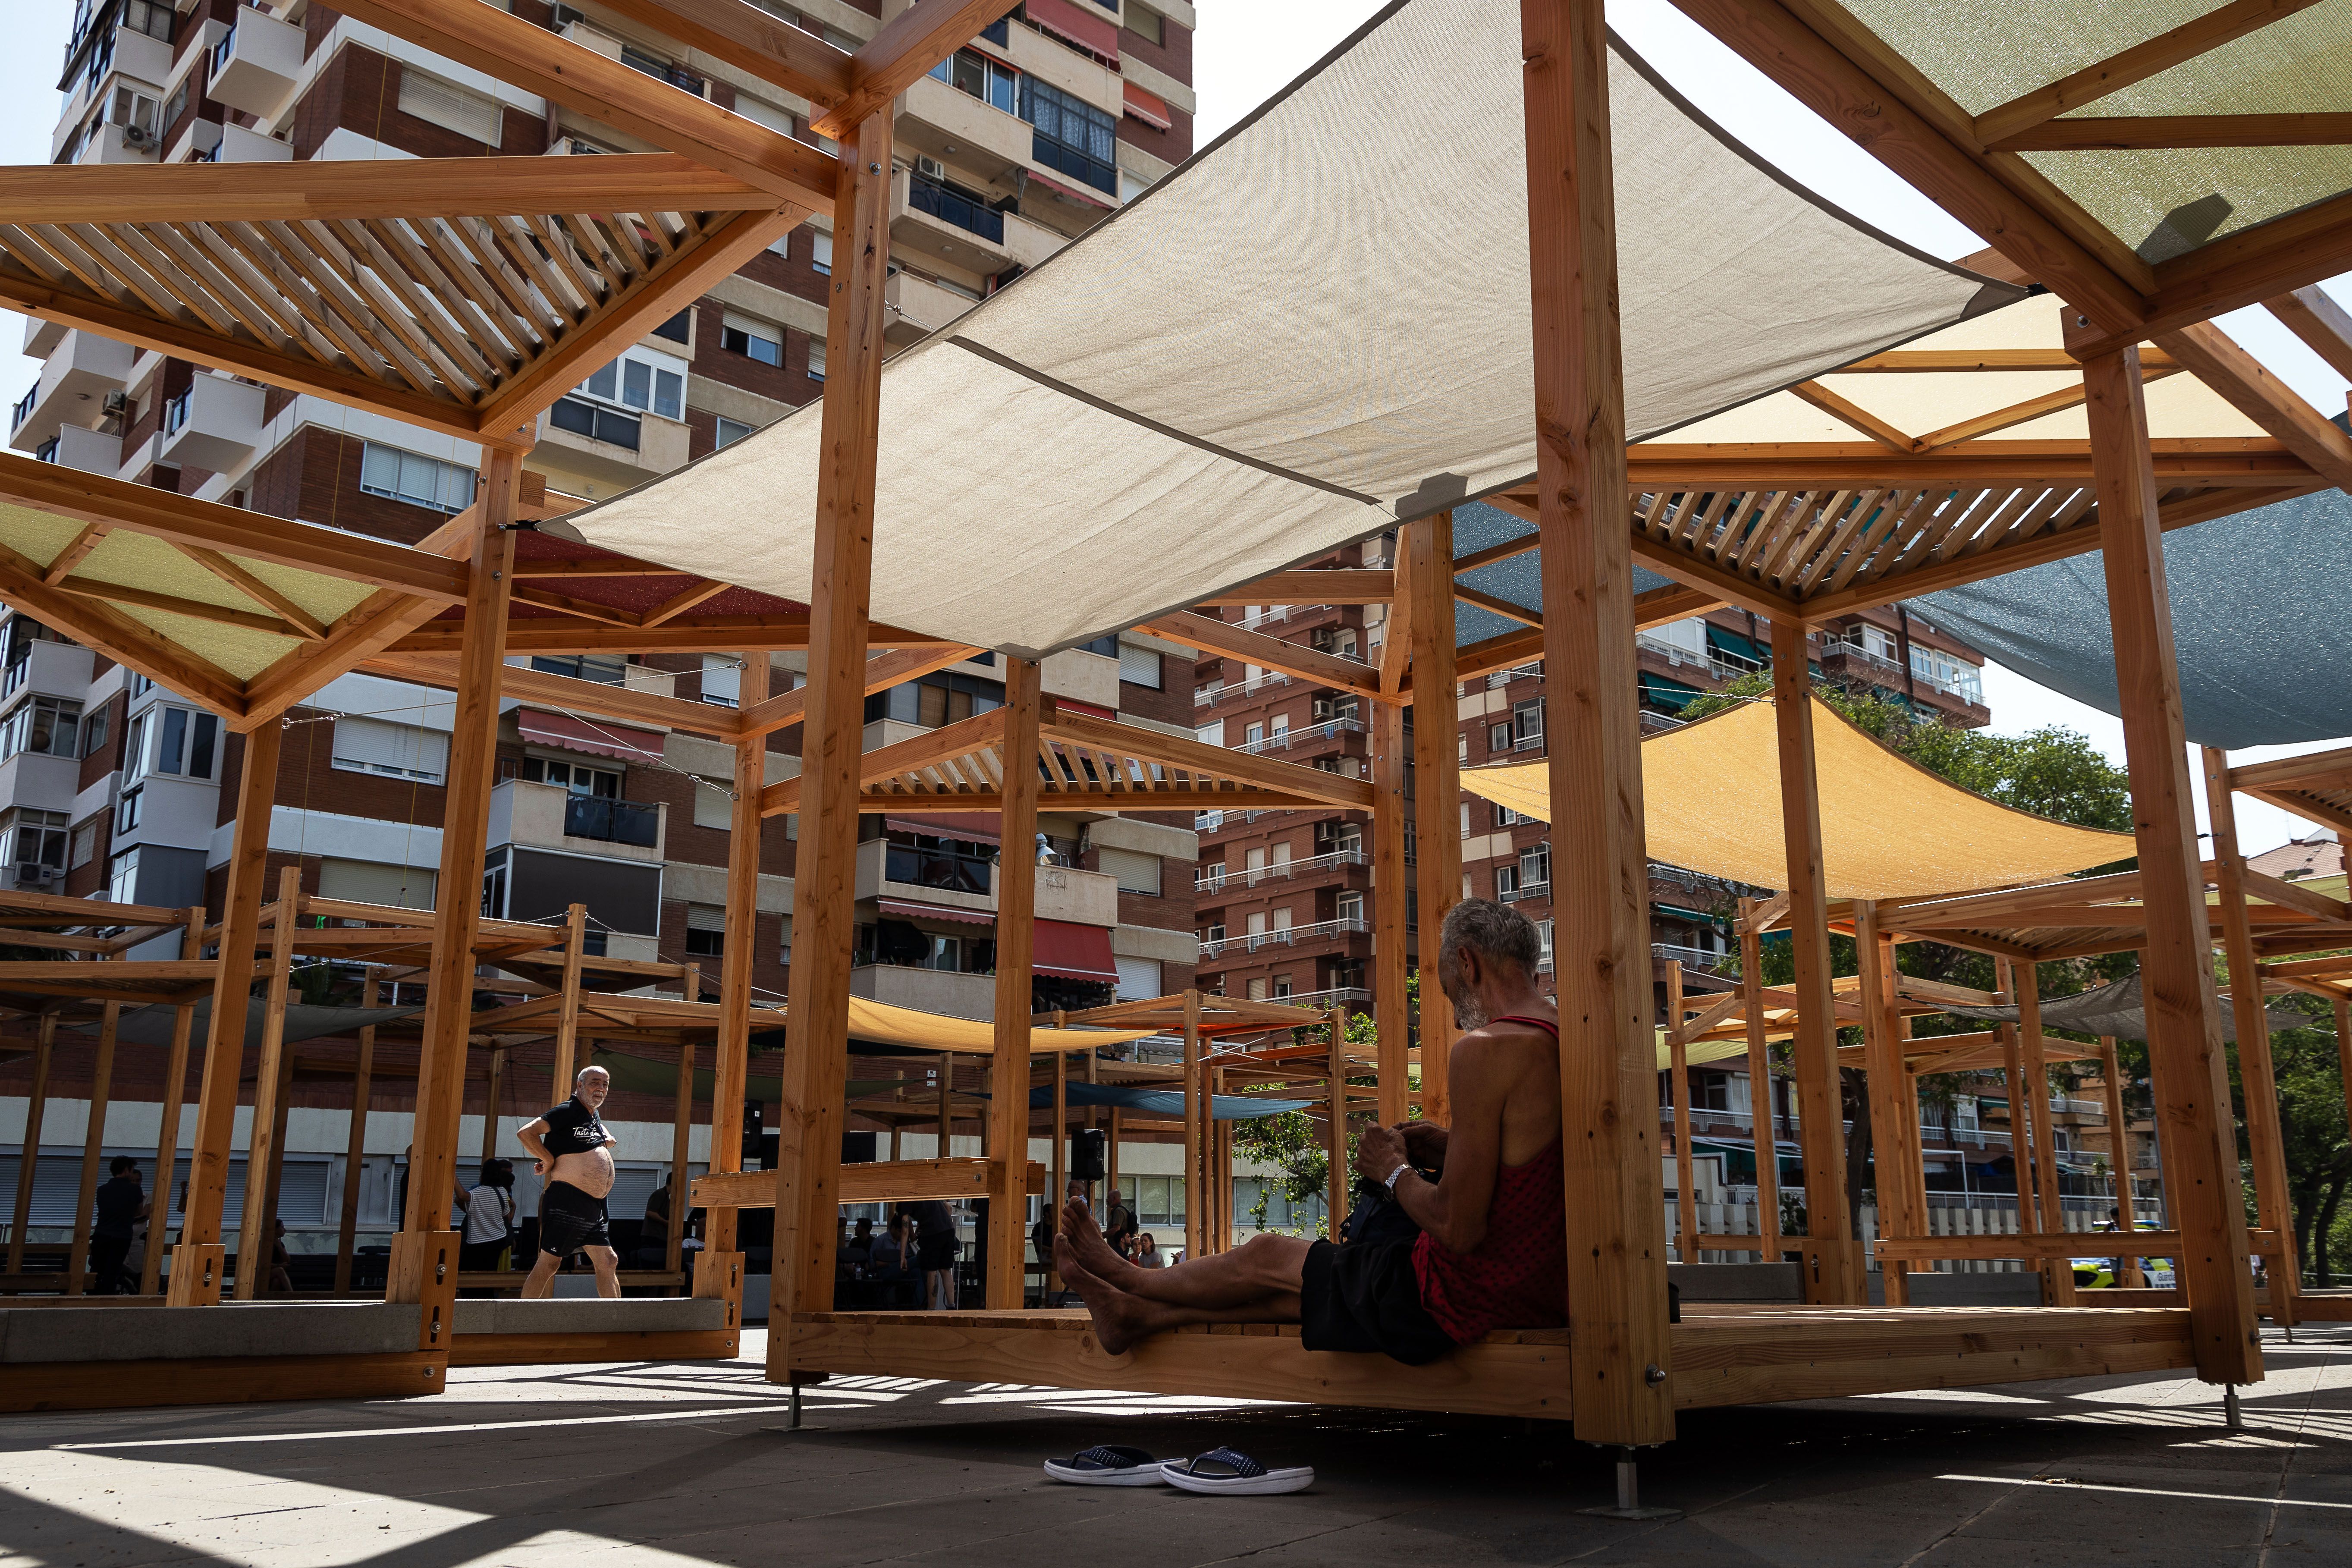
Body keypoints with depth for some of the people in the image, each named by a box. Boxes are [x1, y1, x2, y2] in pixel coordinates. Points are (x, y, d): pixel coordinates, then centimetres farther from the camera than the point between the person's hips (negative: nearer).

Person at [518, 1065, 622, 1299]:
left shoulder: (595, 1120, 19)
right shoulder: (568, 1111, -6)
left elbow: (610, 1140, 40)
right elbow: (525, 1134, -15)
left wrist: (608, 1140, 17)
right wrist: (550, 1161, -12)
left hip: (593, 1209, 9)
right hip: (566, 1200, -9)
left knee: (608, 1263, 6)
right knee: (549, 1263, -7)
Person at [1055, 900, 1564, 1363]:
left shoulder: (1485, 1049, -23)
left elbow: (1459, 1230, -23)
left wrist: (1394, 1170, -5)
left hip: (1468, 1296, -8)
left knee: (1267, 1259, 14)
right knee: (1301, 1280, 21)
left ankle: (1132, 1281, 41)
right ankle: (1138, 1316, 38)